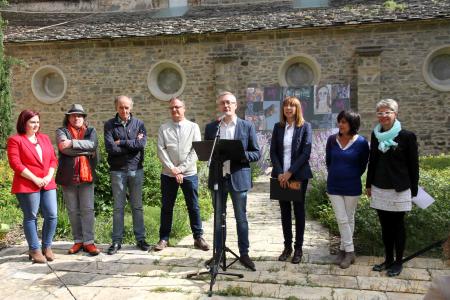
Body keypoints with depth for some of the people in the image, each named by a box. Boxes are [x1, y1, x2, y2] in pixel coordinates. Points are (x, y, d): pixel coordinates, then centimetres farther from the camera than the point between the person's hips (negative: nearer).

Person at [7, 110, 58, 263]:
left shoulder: (45, 138, 15)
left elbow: (53, 159, 12)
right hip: (27, 186, -5)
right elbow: (15, 164, -10)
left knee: (52, 215, 1)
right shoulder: (15, 140, -1)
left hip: (48, 184, 5)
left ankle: (47, 247, 16)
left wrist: (49, 177, -4)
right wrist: (35, 179, -13)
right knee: (31, 217, 4)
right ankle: (34, 250, 14)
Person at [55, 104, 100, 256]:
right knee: (73, 211, 8)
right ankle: (78, 241, 18)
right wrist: (86, 151, -10)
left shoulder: (90, 131, 10)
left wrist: (72, 143, -19)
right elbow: (64, 149, -13)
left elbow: (93, 145, -12)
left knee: (87, 210, -2)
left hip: (86, 175, 0)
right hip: (68, 176, 0)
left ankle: (88, 242, 3)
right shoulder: (61, 131, 6)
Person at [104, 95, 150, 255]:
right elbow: (110, 148, -12)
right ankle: (117, 241, 15)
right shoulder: (110, 125, 1)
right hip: (117, 170, -1)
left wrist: (121, 143, -10)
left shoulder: (139, 123, 5)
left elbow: (142, 144, -11)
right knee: (118, 207, 6)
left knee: (137, 206, 9)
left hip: (136, 169, 1)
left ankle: (140, 239, 18)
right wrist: (133, 144, -9)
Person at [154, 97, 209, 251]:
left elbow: (196, 151, -5)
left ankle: (198, 238, 16)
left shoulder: (193, 127, 2)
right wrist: (173, 169, -13)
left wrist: (181, 168, -12)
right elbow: (161, 150, -3)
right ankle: (164, 238, 19)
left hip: (189, 173, 0)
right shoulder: (164, 128, 4)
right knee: (166, 207, 7)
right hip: (168, 174, 1)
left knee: (194, 207, 5)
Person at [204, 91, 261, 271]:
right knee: (218, 217, 11)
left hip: (238, 178, -2)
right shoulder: (211, 127, 8)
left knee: (241, 218, 7)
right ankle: (218, 253, 23)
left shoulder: (247, 126, 1)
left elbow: (256, 153, 0)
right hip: (217, 177, 2)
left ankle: (244, 254, 19)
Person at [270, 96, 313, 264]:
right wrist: (279, 173, -10)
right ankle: (287, 246, 19)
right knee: (284, 211, 8)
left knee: (298, 211, 6)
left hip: (298, 175, -3)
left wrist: (290, 172, -14)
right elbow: (273, 152, 3)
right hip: (281, 175, 3)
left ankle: (298, 248, 16)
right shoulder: (278, 127, 8)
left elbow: (306, 152, -9)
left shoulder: (305, 127, -1)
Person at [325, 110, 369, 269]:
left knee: (349, 219, 10)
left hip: (352, 187, -2)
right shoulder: (332, 140, -3)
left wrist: (353, 177, 7)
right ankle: (349, 251, 13)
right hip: (334, 186, 2)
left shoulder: (361, 142, -10)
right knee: (342, 219, 2)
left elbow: (363, 165, 3)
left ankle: (344, 249, 21)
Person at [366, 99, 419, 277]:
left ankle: (398, 262, 22)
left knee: (397, 226, 7)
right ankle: (388, 259, 27)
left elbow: (413, 165, -5)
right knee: (385, 225, 13)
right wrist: (368, 184, 13)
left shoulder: (407, 136, -8)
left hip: (399, 190, -4)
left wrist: (413, 190, -4)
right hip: (379, 189, 4)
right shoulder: (376, 135, 5)